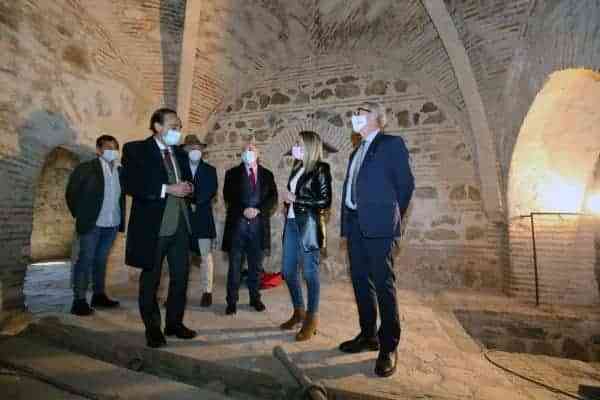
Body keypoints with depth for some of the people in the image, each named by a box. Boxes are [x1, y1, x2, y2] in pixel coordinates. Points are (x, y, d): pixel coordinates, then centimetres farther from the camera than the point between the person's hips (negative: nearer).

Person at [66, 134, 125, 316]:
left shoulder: (120, 171, 6)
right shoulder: (85, 168, -6)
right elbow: (71, 193, -1)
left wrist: (120, 219, 10)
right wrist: (80, 216, 0)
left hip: (112, 225, 5)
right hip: (91, 224, -4)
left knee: (101, 261, 15)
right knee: (85, 261, 1)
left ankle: (99, 295, 24)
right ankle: (79, 301, 8)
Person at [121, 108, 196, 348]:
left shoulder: (180, 153, 13)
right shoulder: (136, 150, -4)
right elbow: (130, 185, -15)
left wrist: (187, 188, -6)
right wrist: (167, 189, -20)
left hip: (180, 225, 6)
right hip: (153, 226, -5)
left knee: (180, 276, 10)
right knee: (150, 279, 9)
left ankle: (174, 323, 26)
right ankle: (153, 329, 25)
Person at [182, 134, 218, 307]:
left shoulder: (209, 170, 9)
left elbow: (211, 192, -3)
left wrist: (195, 204, -13)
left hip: (203, 218, -1)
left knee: (206, 255, 0)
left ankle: (207, 291, 8)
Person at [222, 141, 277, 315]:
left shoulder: (267, 174, 12)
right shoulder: (232, 173, 8)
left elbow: (273, 198, 3)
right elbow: (228, 196, -2)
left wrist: (258, 210, -13)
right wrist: (244, 210, -16)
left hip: (259, 225, 1)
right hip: (237, 224, -1)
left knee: (256, 266, 10)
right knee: (235, 265, 3)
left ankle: (255, 298, 23)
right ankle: (232, 301, 13)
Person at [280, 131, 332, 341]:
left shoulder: (320, 169, -6)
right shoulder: (297, 168, 14)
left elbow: (325, 201, -13)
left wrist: (295, 198, -11)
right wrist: (287, 201, 1)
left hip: (309, 225, -7)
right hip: (292, 224, 8)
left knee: (310, 272, 0)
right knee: (288, 270, 11)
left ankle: (311, 319, 15)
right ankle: (299, 312, 28)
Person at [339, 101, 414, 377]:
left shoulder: (391, 144, 1)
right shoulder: (357, 152, 22)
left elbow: (405, 183, -3)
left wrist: (393, 216, -1)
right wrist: (347, 221, 12)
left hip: (378, 225, -8)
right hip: (355, 224, 8)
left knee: (383, 284, -3)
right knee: (361, 281, 12)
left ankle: (389, 347, 9)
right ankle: (368, 336, 26)